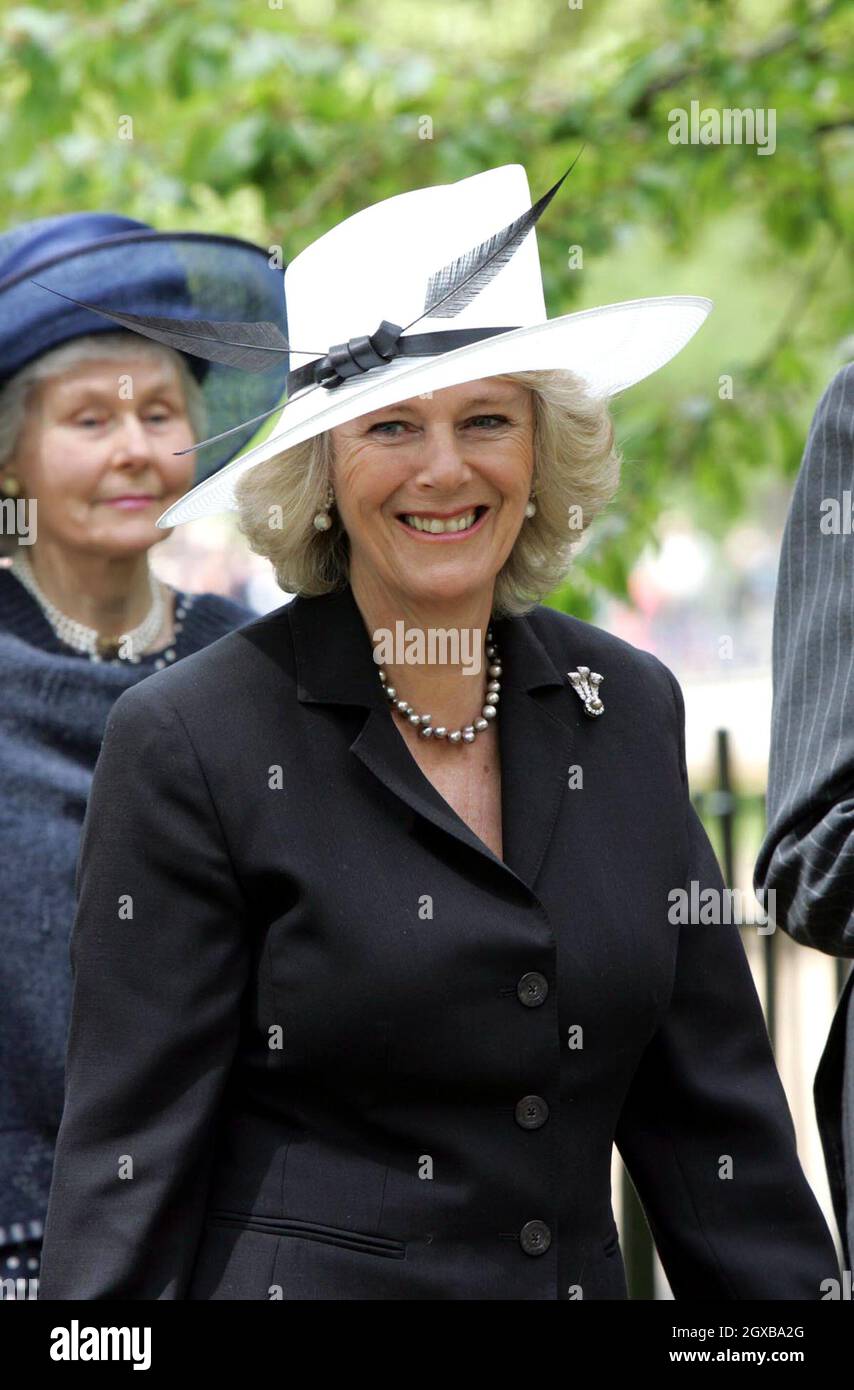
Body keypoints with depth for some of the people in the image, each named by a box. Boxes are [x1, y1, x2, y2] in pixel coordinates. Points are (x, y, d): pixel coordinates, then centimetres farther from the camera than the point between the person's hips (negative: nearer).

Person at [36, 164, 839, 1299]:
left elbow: (710, 1109, 8)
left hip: (583, 1273, 5)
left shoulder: (630, 708, 4)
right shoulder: (192, 739, -11)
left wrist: (792, 1284, 3)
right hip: (299, 1279, -5)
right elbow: (131, 1151, -12)